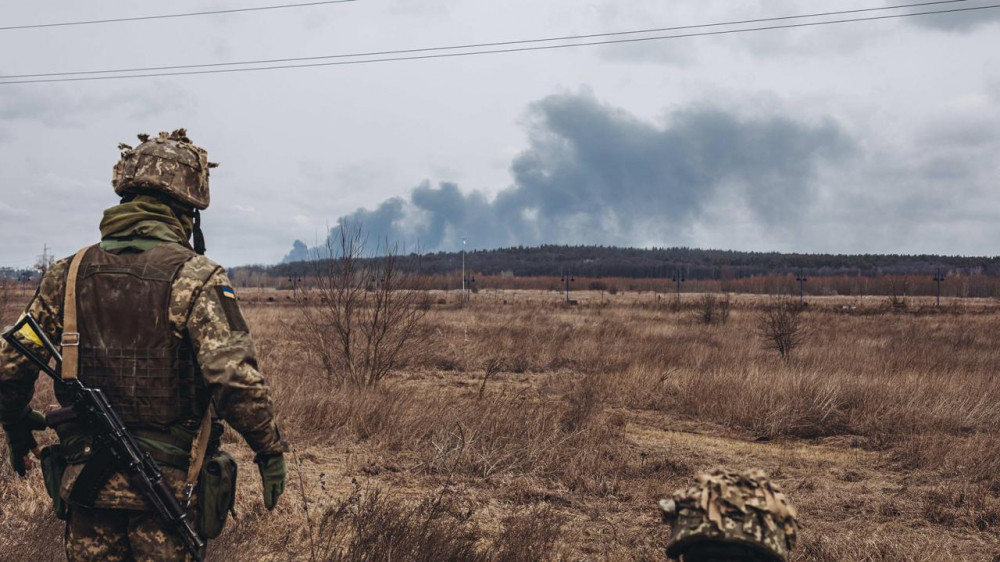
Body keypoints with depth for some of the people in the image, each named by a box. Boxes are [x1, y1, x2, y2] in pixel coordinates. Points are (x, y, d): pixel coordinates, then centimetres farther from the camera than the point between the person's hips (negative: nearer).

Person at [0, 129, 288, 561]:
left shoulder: (68, 274, 2)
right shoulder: (194, 277, -13)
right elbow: (236, 378, -23)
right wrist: (270, 449, -10)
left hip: (85, 485, 4)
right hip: (168, 487, -4)